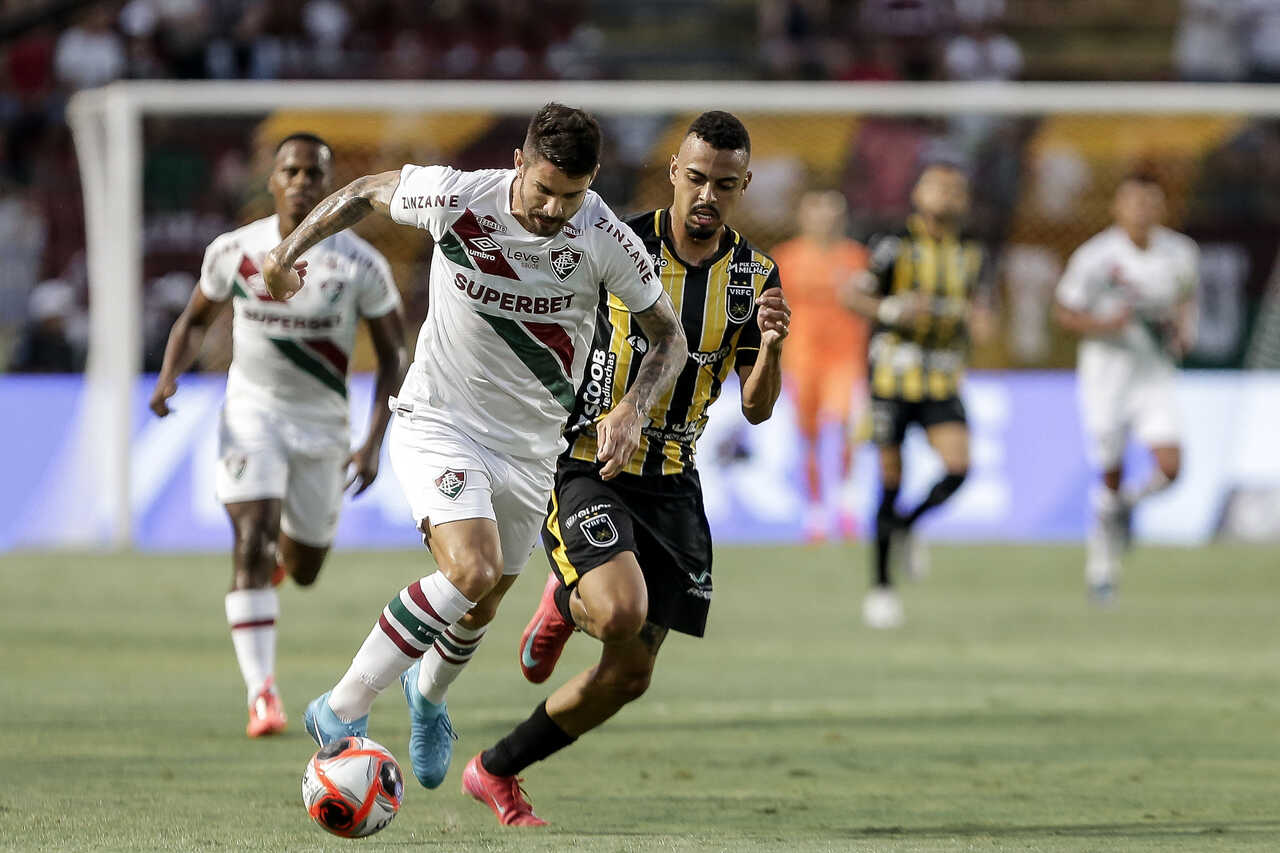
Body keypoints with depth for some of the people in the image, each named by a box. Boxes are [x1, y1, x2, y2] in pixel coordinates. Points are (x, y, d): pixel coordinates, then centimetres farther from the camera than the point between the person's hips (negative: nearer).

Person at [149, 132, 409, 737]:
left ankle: (285, 549, 53)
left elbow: (394, 357, -3)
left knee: (303, 570, 13)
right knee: (252, 542, -20)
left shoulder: (361, 265, -12)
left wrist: (374, 442, -13)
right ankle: (261, 694, -19)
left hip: (322, 424, 1)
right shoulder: (234, 251, -7)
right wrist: (169, 375, -11)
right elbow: (197, 318, 9)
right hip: (251, 412, -1)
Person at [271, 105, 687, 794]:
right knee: (472, 569, -27)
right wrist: (286, 254, 2)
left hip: (532, 447, 3)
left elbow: (668, 336, -5)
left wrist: (632, 408, -22)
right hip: (437, 422, -3)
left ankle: (429, 695, 52)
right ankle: (341, 712, -18)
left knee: (481, 609, 16)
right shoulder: (456, 198, -20)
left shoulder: (605, 240, -17)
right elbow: (365, 193, 0)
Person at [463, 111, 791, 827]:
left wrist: (772, 345, -20)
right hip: (587, 466, -4)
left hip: (672, 486, 4)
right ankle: (565, 605, 5)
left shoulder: (756, 276, 1)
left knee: (630, 675, 3)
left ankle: (497, 773, 21)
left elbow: (757, 407, -2)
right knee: (622, 613, -31)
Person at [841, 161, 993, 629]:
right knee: (890, 479, -1)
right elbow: (853, 296, -4)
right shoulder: (895, 246, -7)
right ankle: (881, 586, 12)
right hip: (893, 375, -3)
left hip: (943, 380, 3)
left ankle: (905, 527, 13)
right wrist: (893, 309, -21)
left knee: (958, 467, -16)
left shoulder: (972, 255, 6)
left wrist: (978, 316, -2)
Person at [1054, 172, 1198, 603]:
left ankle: (1126, 504, 22)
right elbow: (1064, 312, -4)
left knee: (1169, 467, -13)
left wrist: (1183, 332, 0)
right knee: (1111, 476, 2)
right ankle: (1101, 562, 23)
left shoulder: (1180, 254, 0)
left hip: (1155, 375, 3)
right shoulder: (1096, 256, -12)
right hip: (1105, 373, -3)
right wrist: (1104, 325, -21)